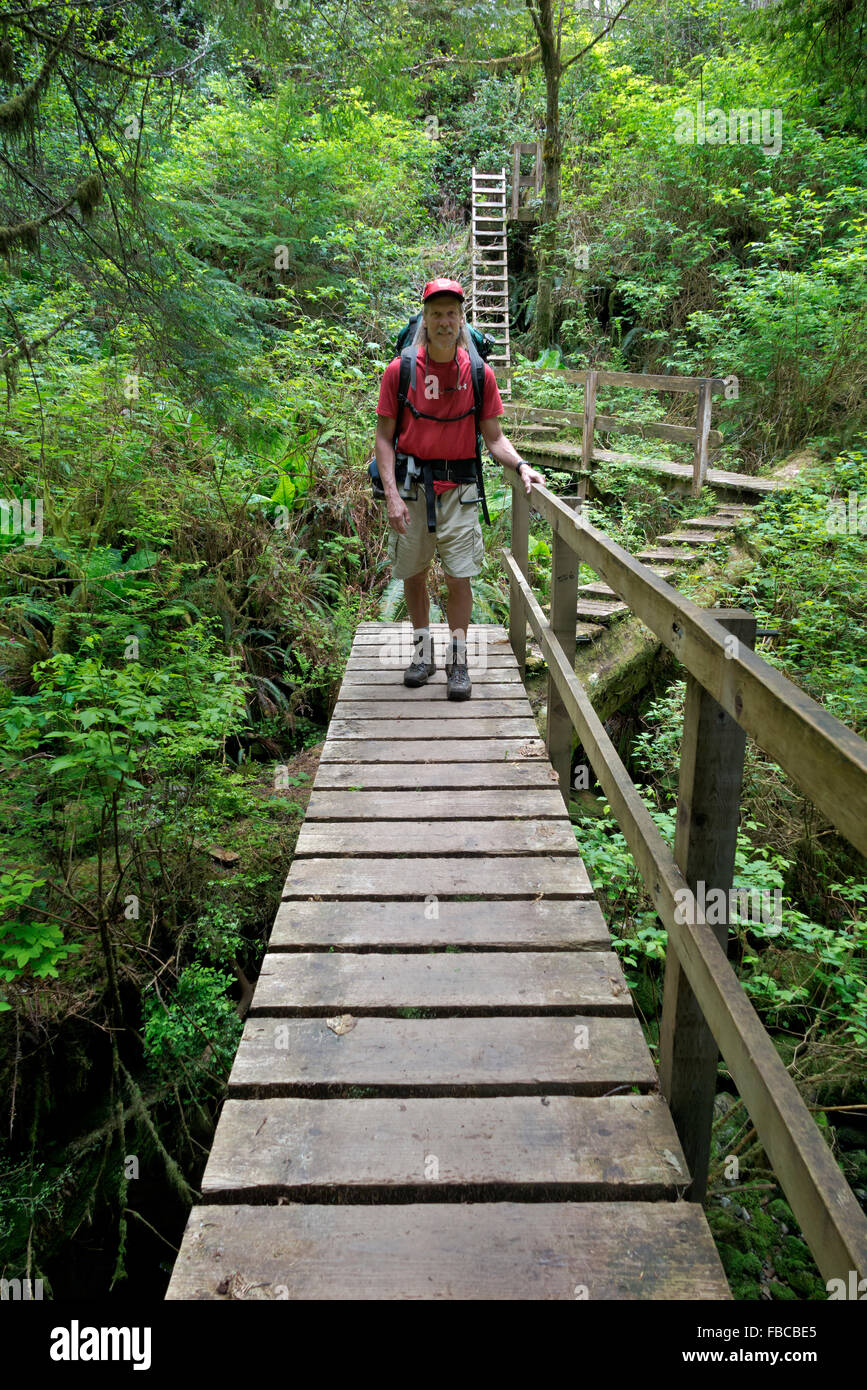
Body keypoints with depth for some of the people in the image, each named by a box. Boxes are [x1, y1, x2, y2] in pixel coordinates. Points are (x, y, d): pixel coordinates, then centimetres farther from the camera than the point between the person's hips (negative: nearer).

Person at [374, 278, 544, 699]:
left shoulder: (479, 373, 1)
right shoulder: (399, 370, -3)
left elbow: (494, 437, 5)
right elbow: (384, 437, -2)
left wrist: (521, 465, -14)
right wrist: (392, 494, -12)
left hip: (459, 487, 0)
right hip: (410, 484, 0)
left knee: (459, 576, -2)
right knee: (413, 573, 9)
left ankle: (458, 660, 9)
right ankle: (422, 650, 25)